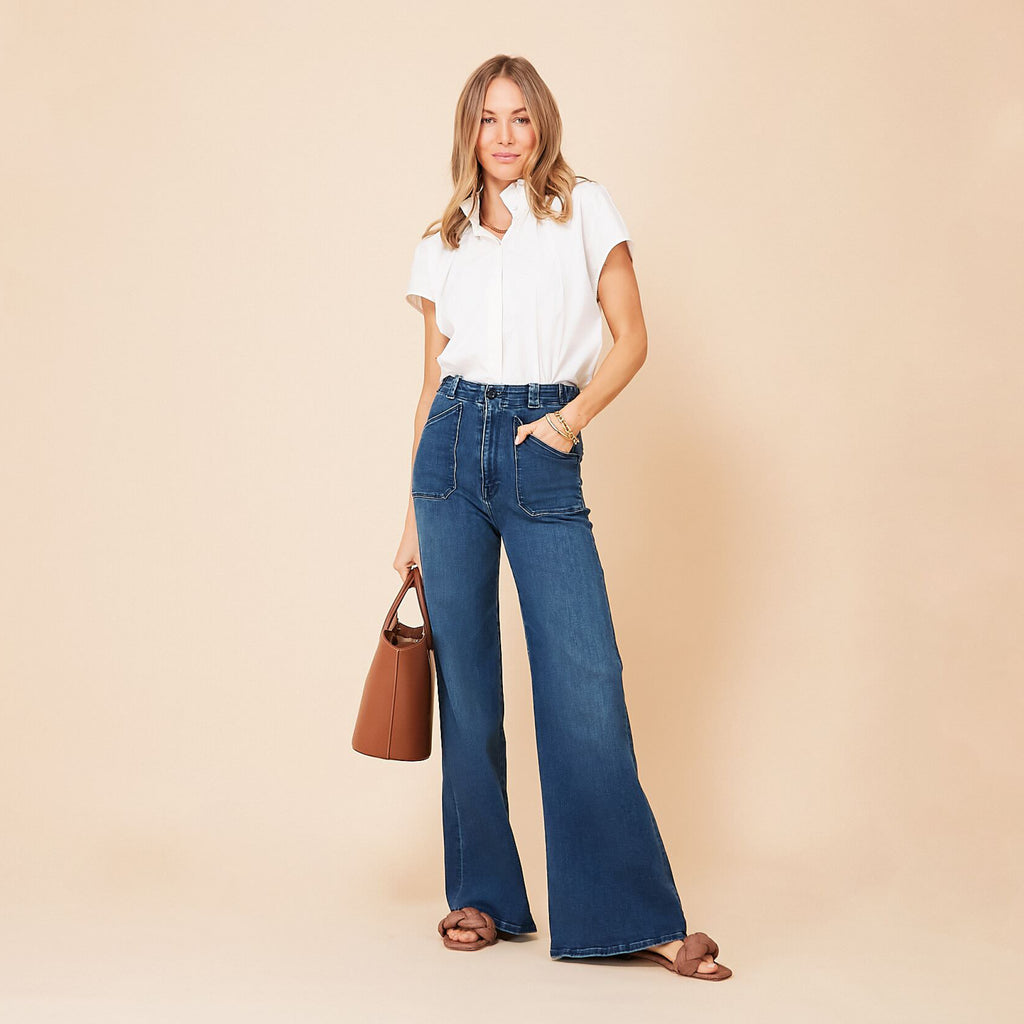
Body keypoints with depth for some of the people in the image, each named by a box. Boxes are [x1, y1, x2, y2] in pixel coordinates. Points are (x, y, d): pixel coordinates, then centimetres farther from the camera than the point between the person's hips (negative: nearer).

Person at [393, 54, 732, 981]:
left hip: (544, 456, -3)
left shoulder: (584, 210, 7)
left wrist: (574, 416, -12)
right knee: (465, 679, 4)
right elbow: (433, 375, 15)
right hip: (454, 449, 3)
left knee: (585, 680, -10)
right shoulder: (444, 243, 14)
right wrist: (415, 514, 13)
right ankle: (482, 893, 16)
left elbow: (631, 338, 4)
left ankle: (634, 914, -3)